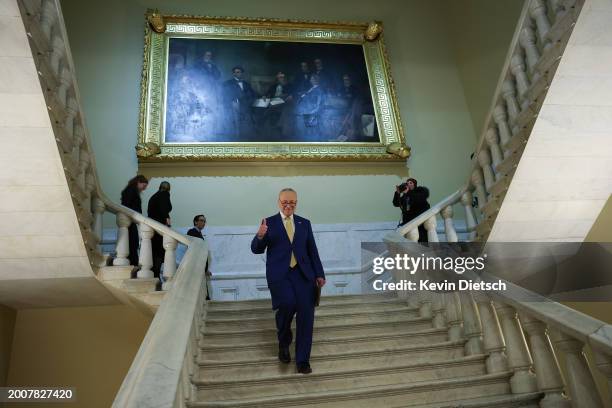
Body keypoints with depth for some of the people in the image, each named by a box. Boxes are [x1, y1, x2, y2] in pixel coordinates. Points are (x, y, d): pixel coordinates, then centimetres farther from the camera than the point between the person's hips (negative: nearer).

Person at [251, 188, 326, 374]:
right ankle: (284, 341, 6)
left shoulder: (304, 223, 15)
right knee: (288, 303, -25)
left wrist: (319, 274, 11)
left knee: (306, 313, -7)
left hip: (302, 273, 3)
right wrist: (260, 236, -17)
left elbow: (312, 250, 15)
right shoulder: (269, 222, 7)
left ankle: (302, 360, 7)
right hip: (279, 274, -3)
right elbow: (257, 249, 4)